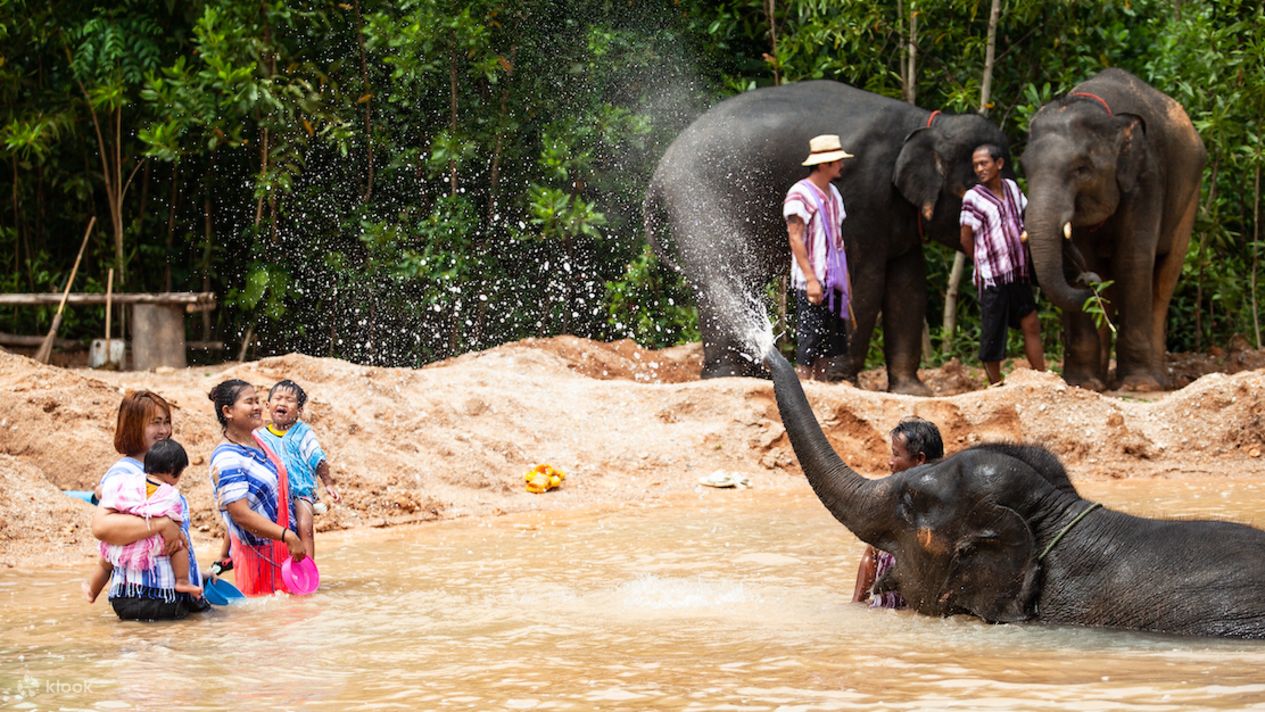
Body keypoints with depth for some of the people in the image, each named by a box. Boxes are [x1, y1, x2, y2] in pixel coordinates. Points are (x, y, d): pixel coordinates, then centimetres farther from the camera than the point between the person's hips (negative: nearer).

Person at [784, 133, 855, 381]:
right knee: (809, 343, -9)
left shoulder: (833, 194, 17)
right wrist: (810, 279, -20)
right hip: (812, 282, -9)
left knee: (833, 347, 8)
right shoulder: (799, 194, -10)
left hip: (834, 281, 9)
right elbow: (795, 238, -15)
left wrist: (846, 278, 18)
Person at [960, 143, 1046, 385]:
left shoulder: (1011, 188, 8)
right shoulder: (973, 197, -9)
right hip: (993, 276, -5)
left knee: (1031, 325, 5)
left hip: (1019, 273, 5)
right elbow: (966, 239, -5)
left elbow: (1027, 215, 25)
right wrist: (983, 264, 1)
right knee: (992, 337, 0)